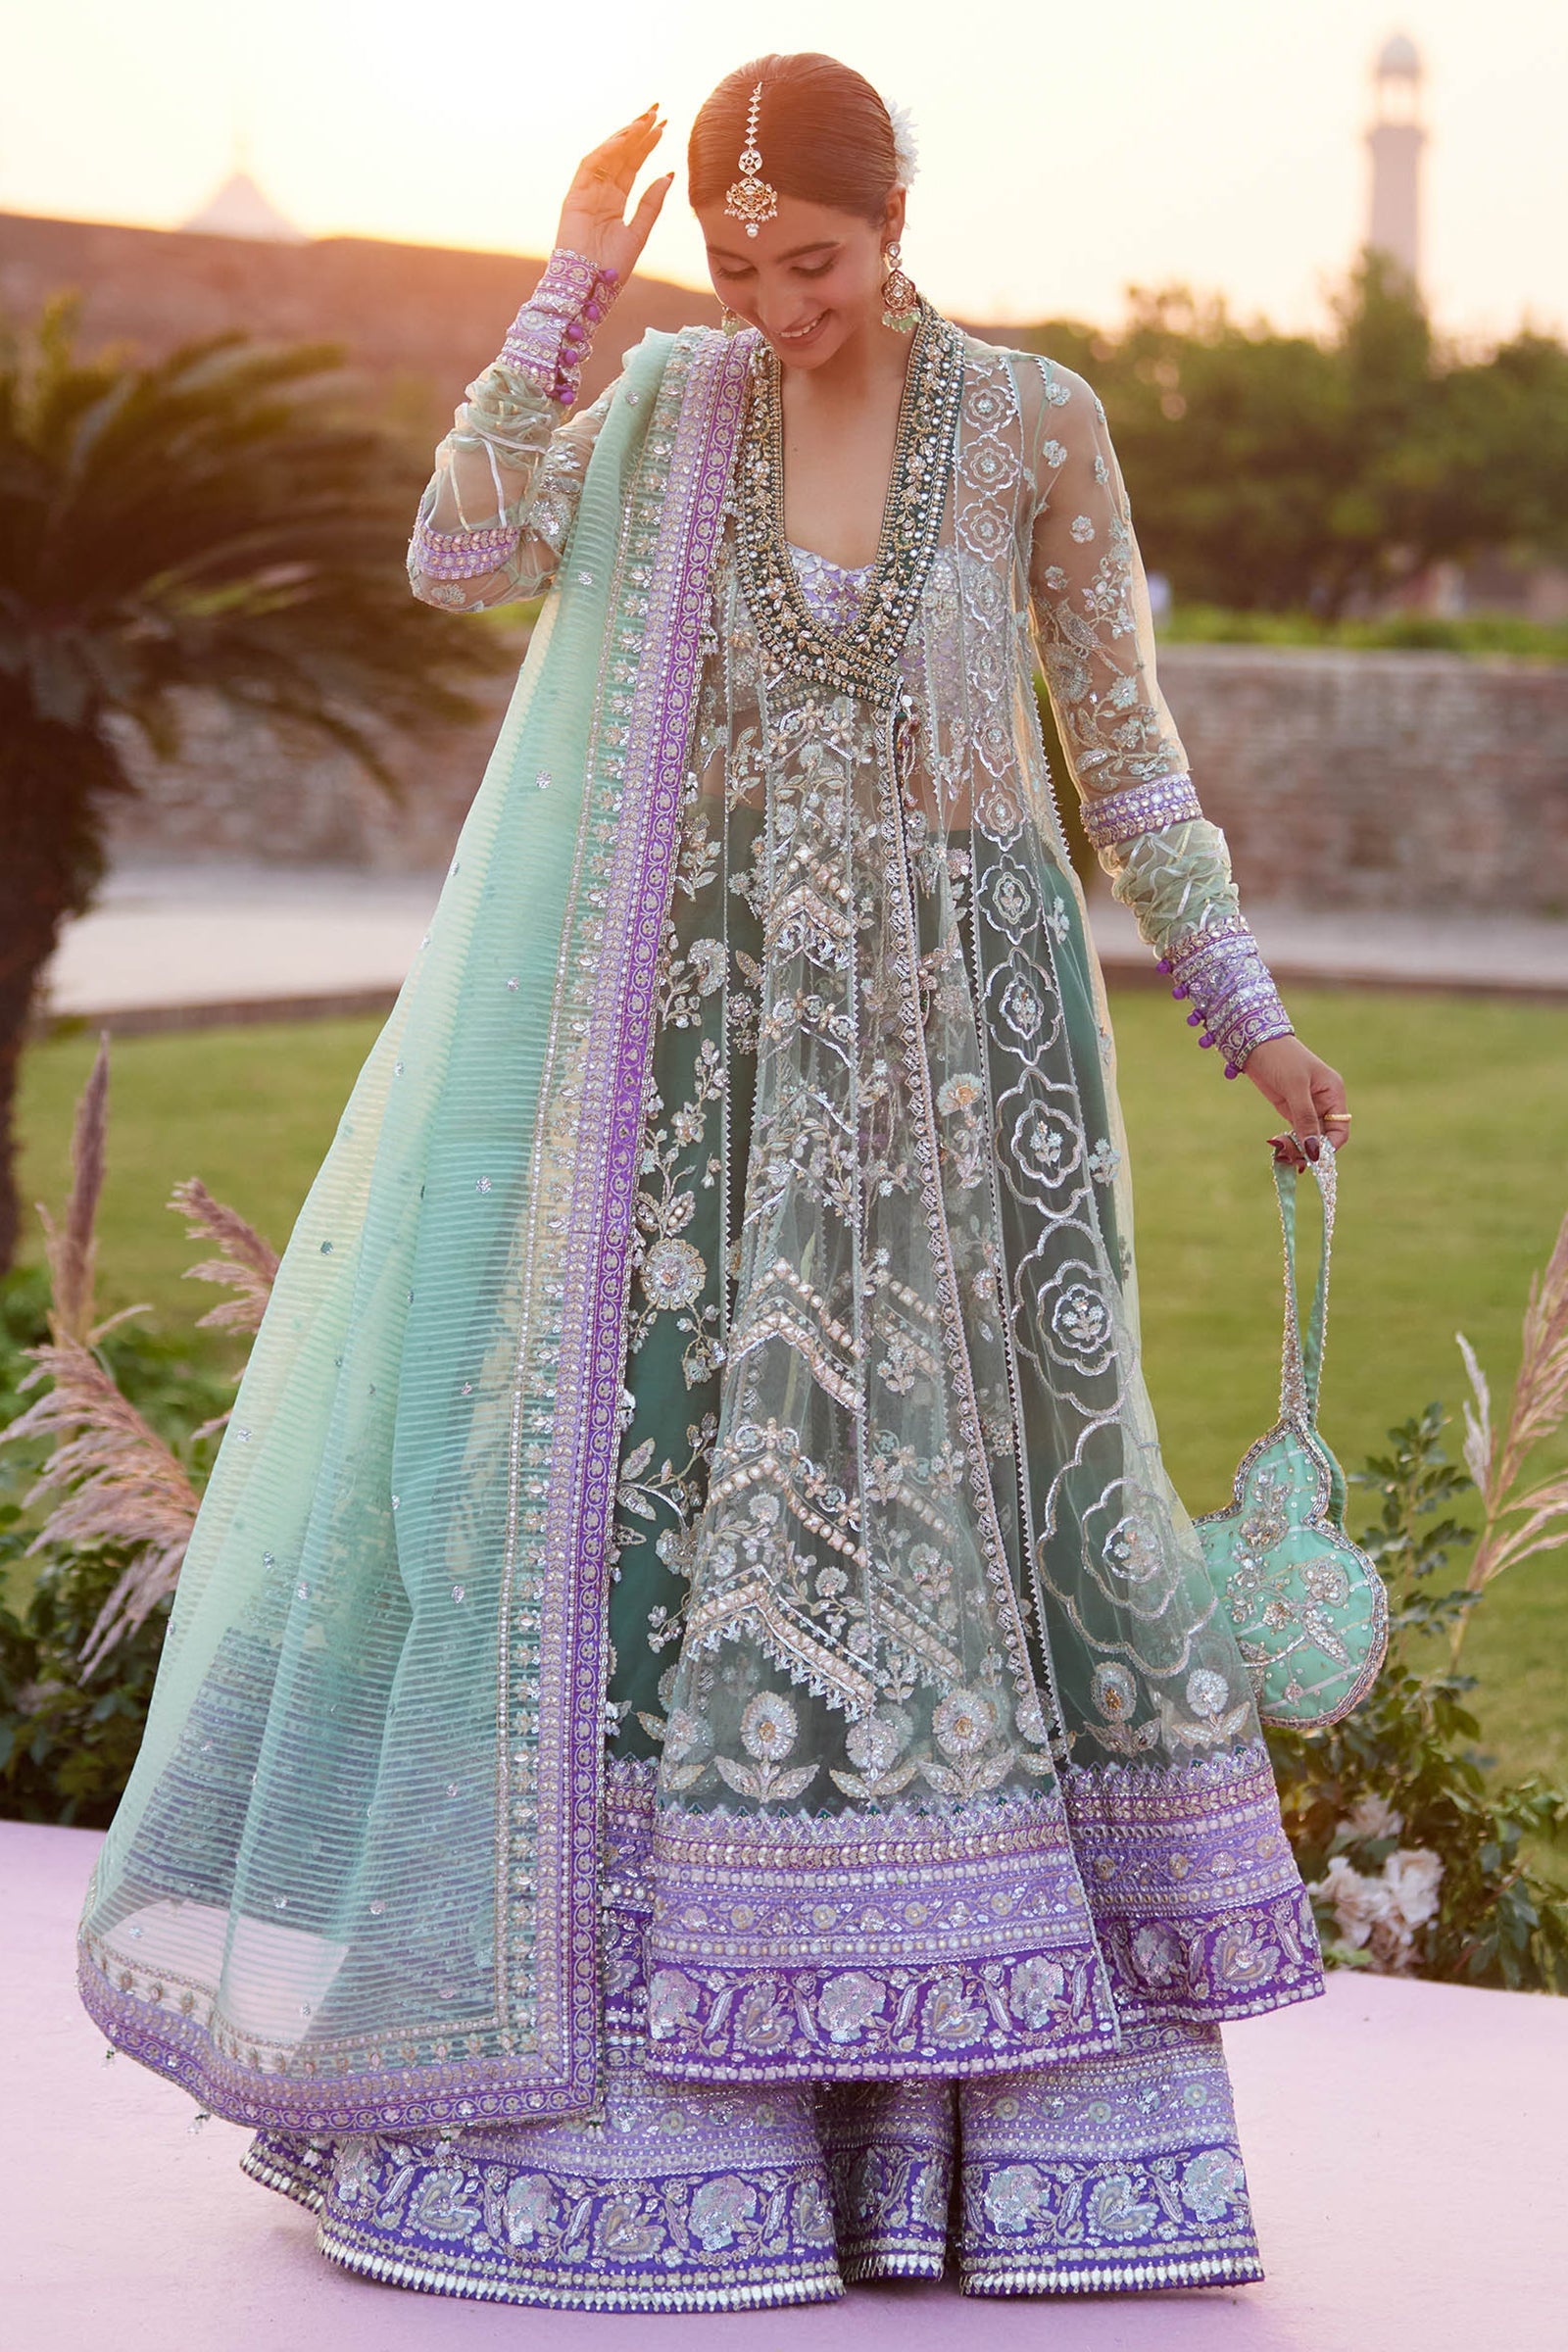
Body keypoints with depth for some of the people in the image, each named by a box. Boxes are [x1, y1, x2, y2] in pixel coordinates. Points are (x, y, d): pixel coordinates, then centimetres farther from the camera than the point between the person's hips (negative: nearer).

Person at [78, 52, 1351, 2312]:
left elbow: (1122, 739, 5)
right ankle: (665, 2078, 5)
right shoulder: (673, 407, 2)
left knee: (977, 1491, 1)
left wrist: (1242, 1009, 7)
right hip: (730, 1034, 1)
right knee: (684, 1481, -3)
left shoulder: (1036, 423, -2)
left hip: (968, 1028, -1)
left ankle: (1036, 2096, 11)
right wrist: (567, 287, -14)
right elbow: (460, 554, -12)